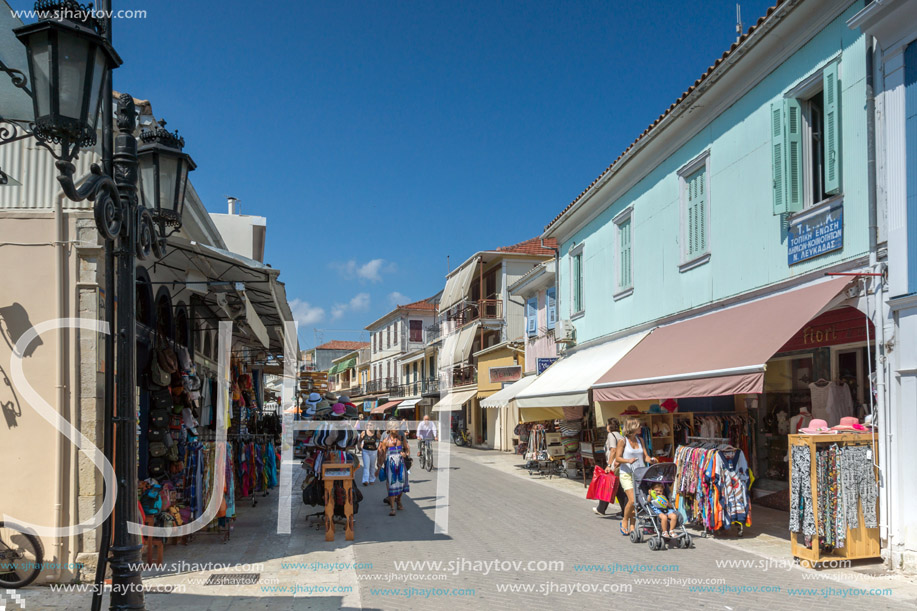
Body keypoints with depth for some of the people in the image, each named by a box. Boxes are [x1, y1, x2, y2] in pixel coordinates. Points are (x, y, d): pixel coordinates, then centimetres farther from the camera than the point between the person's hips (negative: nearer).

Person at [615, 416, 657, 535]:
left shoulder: (640, 440, 14)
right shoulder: (623, 441, -3)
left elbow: (645, 456, 12)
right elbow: (617, 458, -6)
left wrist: (651, 460, -10)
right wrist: (628, 461, -24)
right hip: (626, 473, -5)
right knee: (632, 499, -16)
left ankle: (632, 526, 9)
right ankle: (624, 521, 7)